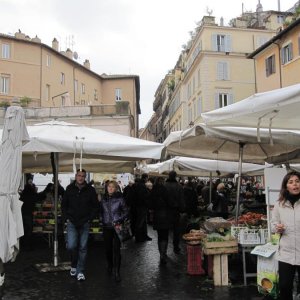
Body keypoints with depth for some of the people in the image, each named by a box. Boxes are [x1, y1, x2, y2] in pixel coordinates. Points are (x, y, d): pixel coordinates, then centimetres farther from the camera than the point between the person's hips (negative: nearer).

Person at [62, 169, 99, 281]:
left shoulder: (90, 190, 0)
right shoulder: (69, 189, 3)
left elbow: (96, 206, 6)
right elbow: (63, 205, 11)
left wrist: (89, 219, -3)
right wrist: (67, 218, 1)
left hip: (85, 223, 0)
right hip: (72, 222, 0)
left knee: (83, 248, 3)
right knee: (71, 246, -9)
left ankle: (80, 271, 14)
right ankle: (74, 265, 18)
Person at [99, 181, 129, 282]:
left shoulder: (120, 198, -4)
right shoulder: (104, 199, 7)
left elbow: (126, 212, 0)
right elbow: (101, 211, 20)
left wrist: (120, 220, -11)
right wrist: (102, 220, 8)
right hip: (106, 227, 4)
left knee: (116, 249, -7)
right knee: (107, 248, 10)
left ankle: (117, 272, 0)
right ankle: (109, 265, 36)